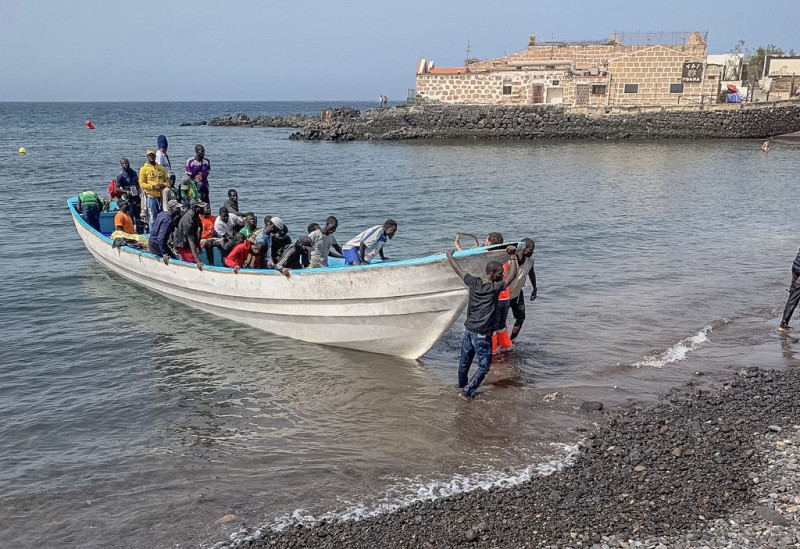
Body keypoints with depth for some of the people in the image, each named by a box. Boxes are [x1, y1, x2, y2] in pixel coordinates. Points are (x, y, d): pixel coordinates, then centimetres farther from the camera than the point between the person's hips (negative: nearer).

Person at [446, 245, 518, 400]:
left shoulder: (474, 283, 0)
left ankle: (462, 386, 40)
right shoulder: (494, 288, -16)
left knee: (465, 362, 21)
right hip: (482, 334, -7)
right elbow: (512, 276, -17)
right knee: (484, 366, 6)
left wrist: (450, 255, 26)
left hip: (468, 330, 7)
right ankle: (467, 391, 7)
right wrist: (512, 257, -10)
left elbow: (458, 269, 11)